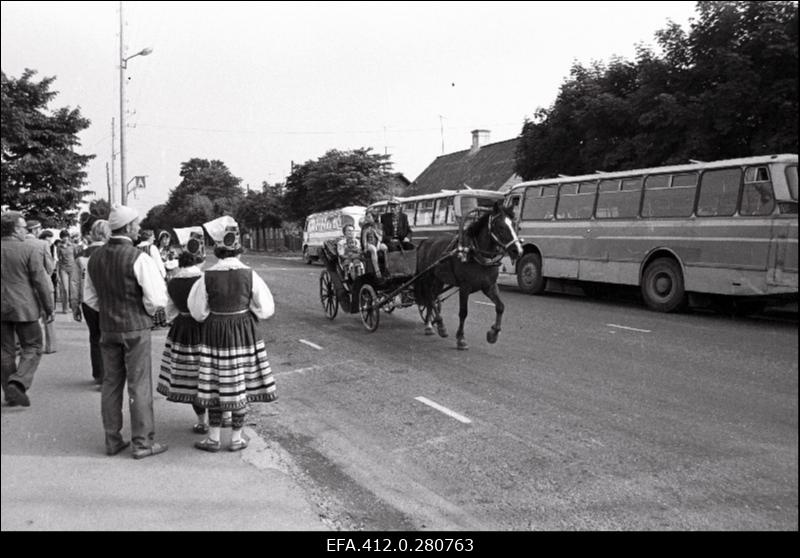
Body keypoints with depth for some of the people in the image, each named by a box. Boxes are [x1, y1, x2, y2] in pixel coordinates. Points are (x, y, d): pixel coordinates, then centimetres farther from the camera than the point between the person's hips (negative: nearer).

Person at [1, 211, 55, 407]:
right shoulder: (30, 250, -11)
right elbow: (40, 282, -11)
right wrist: (49, 308, -3)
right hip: (24, 308, -5)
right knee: (32, 348, 6)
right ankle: (18, 383, -12)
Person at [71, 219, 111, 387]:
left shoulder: (82, 255, 6)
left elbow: (76, 282, 10)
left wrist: (75, 306, 17)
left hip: (88, 303, 4)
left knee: (95, 339, 16)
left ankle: (98, 375, 26)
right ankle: (103, 379, 1)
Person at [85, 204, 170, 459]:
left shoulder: (95, 257, 4)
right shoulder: (139, 258, -17)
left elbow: (90, 295, 13)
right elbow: (157, 299, -17)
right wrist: (150, 310, 2)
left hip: (107, 329, 6)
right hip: (136, 329, -6)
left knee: (111, 384, 13)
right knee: (139, 386, 2)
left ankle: (112, 440, 22)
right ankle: (142, 442, 9)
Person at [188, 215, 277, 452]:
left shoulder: (207, 277, -11)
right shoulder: (249, 275, -10)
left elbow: (198, 312, -1)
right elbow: (265, 309, -4)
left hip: (215, 333, 0)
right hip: (244, 332, 0)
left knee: (216, 385, 10)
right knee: (242, 385, 10)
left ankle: (213, 438, 20)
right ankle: (236, 438, 19)